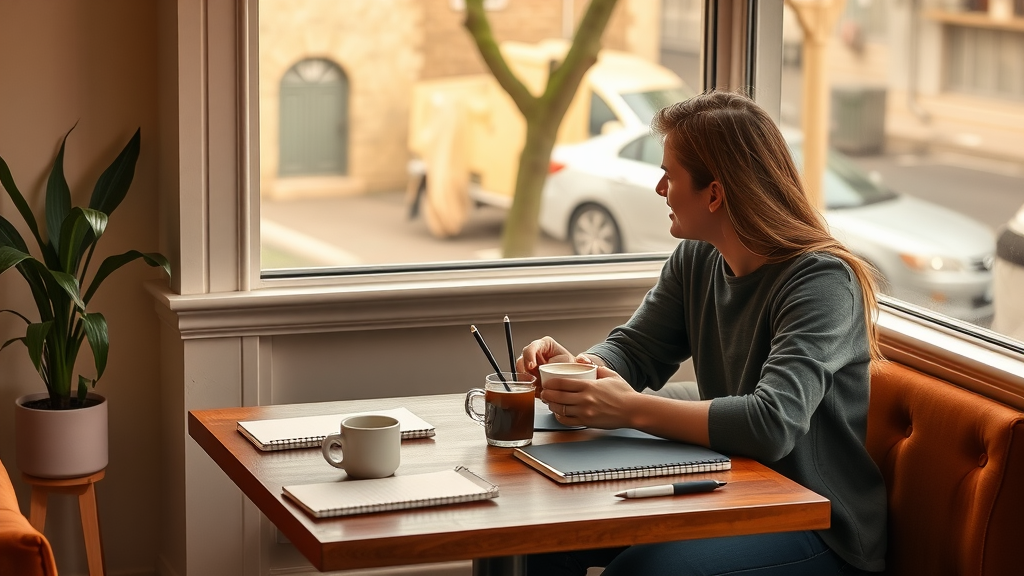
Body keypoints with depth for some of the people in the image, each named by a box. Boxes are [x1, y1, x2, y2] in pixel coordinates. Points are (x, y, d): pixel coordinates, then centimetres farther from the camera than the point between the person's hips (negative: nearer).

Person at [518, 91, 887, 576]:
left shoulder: (822, 281, -21)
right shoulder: (695, 261, 5)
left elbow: (773, 424, -33)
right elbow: (633, 350, 11)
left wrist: (632, 409, -32)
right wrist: (576, 368, -14)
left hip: (823, 531, -8)